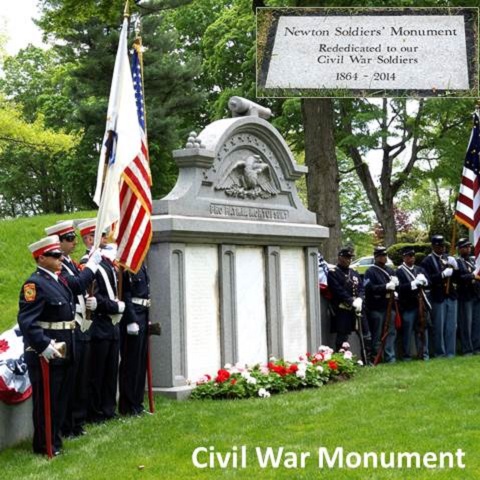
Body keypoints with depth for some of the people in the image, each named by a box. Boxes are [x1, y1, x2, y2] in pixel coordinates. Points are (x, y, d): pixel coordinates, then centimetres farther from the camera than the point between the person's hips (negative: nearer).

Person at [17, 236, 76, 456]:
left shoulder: (60, 281, 13)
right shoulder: (35, 284, -16)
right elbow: (26, 321, -25)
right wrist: (43, 346, -32)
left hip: (64, 352, 9)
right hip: (45, 354, -9)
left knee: (61, 399, 17)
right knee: (46, 400, 2)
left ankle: (55, 441, 30)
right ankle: (44, 445, 14)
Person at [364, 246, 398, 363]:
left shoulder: (390, 271, 16)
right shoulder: (370, 272, -3)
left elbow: (397, 284, 21)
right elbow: (369, 288, -15)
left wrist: (395, 283, -3)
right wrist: (386, 287, -21)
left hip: (389, 306, 6)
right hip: (376, 308, -6)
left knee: (391, 332, 5)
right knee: (377, 335, -1)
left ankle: (390, 357, 9)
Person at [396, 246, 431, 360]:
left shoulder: (420, 269, 15)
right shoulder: (399, 271, -4)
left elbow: (428, 284, 11)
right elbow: (400, 288, -15)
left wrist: (423, 281, -10)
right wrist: (414, 283, -21)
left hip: (421, 304, 5)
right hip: (407, 306, -5)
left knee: (423, 329, 9)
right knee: (407, 332, -1)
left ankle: (424, 354, 17)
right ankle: (407, 356, 6)